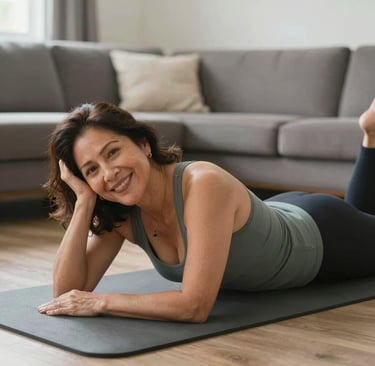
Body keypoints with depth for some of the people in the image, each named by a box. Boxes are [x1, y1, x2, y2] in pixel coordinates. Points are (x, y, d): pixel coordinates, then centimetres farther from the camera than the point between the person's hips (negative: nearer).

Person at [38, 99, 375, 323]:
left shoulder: (204, 185, -45)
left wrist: (101, 302, -42)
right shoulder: (121, 213, -25)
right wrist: (84, 201, -36)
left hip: (324, 238, -5)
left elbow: (196, 306, -48)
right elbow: (68, 291, -27)